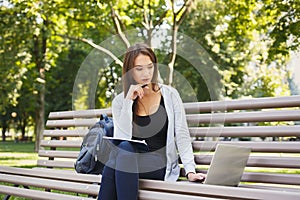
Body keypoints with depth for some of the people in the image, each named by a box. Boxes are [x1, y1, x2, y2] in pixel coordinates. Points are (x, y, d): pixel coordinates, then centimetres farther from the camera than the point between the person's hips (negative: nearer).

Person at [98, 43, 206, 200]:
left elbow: (182, 135, -1)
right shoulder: (119, 102, 7)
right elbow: (121, 137, -7)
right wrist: (129, 101, -12)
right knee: (122, 147, -35)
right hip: (129, 160, 2)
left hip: (160, 164, -1)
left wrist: (190, 170, -13)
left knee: (124, 150, -32)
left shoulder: (170, 95, 4)